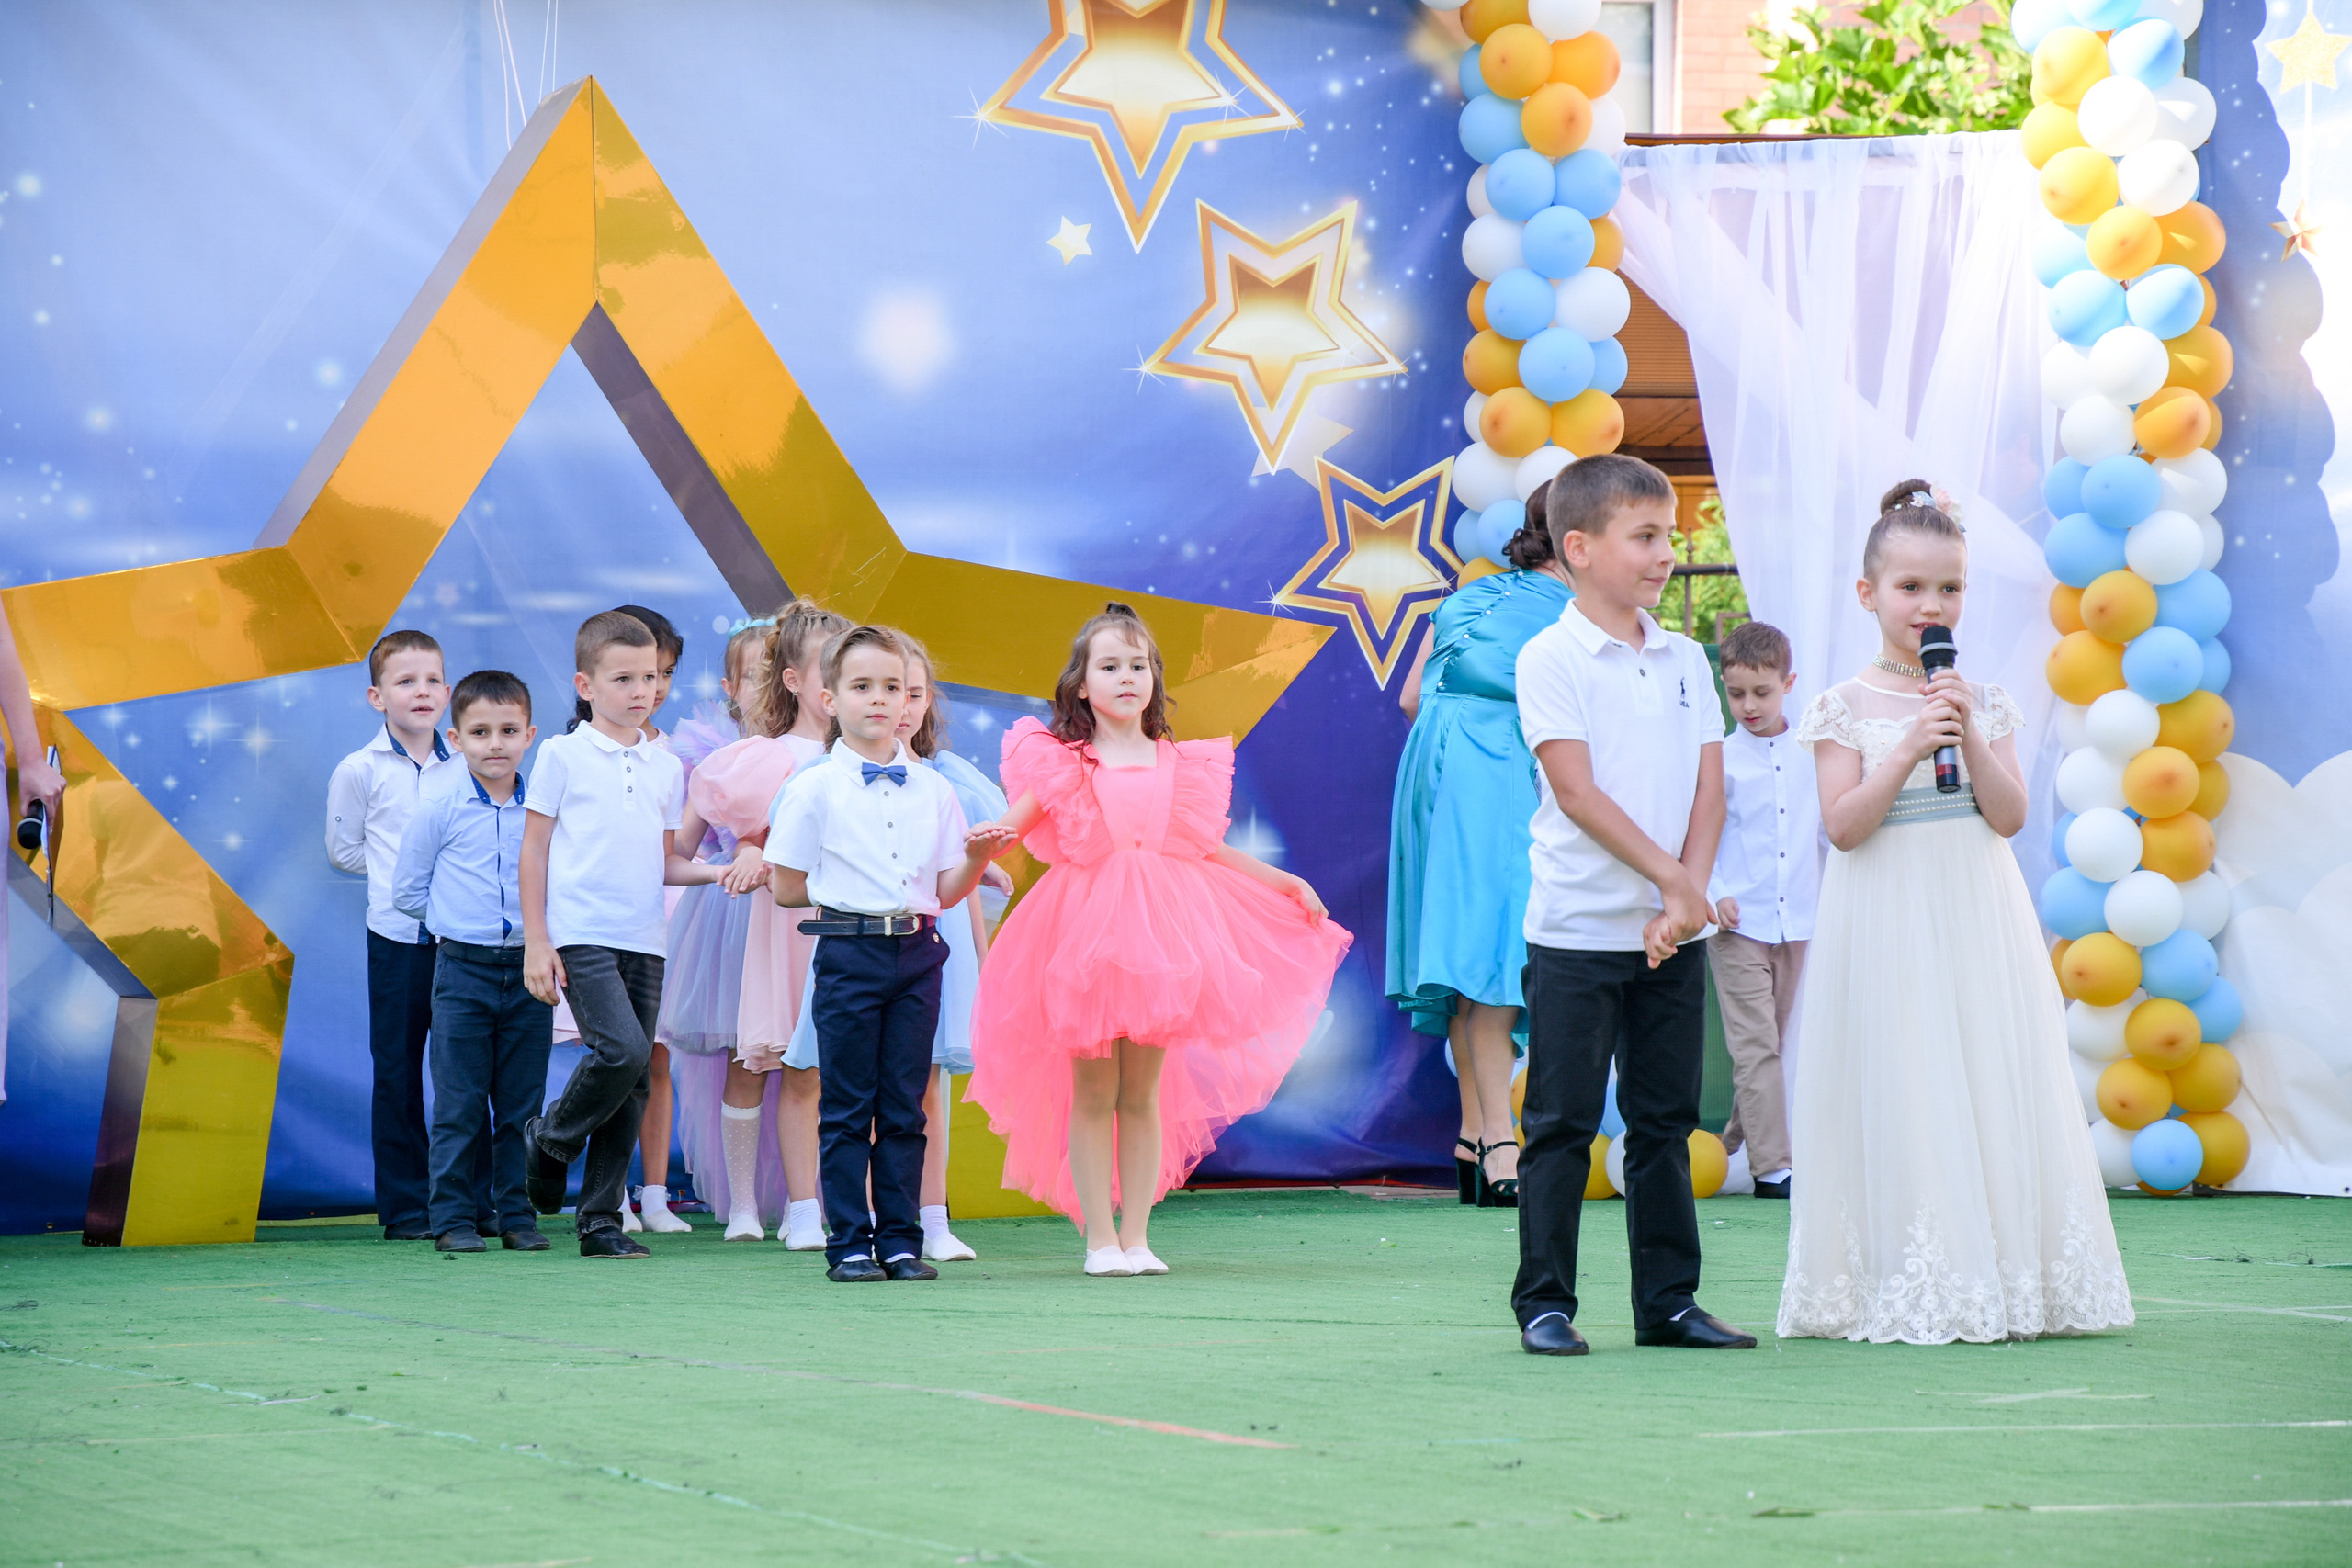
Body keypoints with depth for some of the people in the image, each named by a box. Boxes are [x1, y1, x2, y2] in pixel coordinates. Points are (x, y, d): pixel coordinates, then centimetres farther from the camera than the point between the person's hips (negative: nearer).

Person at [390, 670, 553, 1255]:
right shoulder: (440, 806, -2)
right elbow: (408, 890, 6)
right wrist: (461, 917, 4)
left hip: (529, 967, 2)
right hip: (464, 968, -2)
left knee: (523, 1103, 7)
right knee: (459, 1103, 0)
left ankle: (518, 1214, 14)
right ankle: (453, 1217, 6)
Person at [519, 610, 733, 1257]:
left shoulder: (664, 767, 14)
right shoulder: (562, 755, 1)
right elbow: (534, 849, 1)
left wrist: (719, 871, -1)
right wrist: (535, 941, -4)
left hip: (644, 941, 5)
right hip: (581, 934, -5)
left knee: (634, 1081, 3)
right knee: (623, 1051, -21)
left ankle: (602, 1217, 11)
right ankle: (550, 1140, 5)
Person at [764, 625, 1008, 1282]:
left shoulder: (932, 789, 10)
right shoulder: (814, 788, -1)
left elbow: (946, 891, 10)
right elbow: (786, 888, 3)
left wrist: (976, 857, -7)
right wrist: (844, 893, 4)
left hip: (918, 955, 3)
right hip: (849, 953, -3)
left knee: (904, 1106, 6)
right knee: (847, 1109, 1)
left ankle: (900, 1239, 12)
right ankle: (849, 1243, 5)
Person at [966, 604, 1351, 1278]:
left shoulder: (1180, 766, 11)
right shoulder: (1063, 764, 2)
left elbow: (1212, 850, 20)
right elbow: (1012, 824, -3)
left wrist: (1287, 882, 21)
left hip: (1161, 929, 3)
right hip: (1085, 930, -3)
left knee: (1143, 1093, 5)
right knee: (1093, 1094, 0)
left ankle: (1135, 1236, 10)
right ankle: (1100, 1239, 6)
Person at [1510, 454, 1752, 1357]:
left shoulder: (1685, 660, 10)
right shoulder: (1551, 658, -6)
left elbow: (1708, 788, 6)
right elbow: (1577, 789, -14)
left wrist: (1685, 898, -8)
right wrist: (1672, 877, -16)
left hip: (1673, 935, 5)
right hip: (1577, 932, -5)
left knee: (1666, 1120, 10)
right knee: (1562, 1123, -1)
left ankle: (1668, 1301, 17)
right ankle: (1544, 1304, 5)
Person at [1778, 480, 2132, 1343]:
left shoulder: (1984, 704, 8)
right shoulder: (1846, 708, -1)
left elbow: (2009, 816, -1)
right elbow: (1842, 825, -10)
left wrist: (1970, 740, -13)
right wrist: (1907, 751, -18)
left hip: (1976, 920, 3)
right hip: (1885, 921, -3)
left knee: (1989, 1090, 2)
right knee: (1898, 1100, -4)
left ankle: (1997, 1281, 7)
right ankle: (1901, 1291, 1)